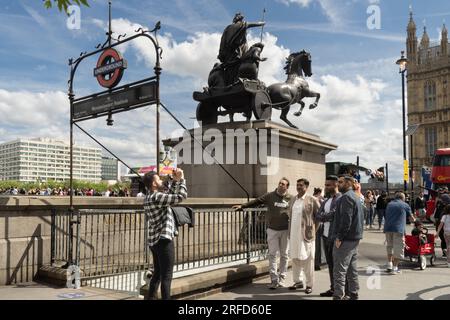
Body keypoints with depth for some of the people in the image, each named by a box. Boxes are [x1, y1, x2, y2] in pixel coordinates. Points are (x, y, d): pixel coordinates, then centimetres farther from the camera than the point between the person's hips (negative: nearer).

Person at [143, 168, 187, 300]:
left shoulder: (149, 197, 12)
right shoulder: (157, 197, -18)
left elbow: (171, 195, 22)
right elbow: (181, 196, -19)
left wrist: (176, 181, 15)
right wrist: (182, 179, -8)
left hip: (155, 240, 10)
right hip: (163, 240, -10)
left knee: (157, 274, 19)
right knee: (166, 276, -3)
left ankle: (150, 298, 27)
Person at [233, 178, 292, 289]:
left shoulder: (290, 198, 0)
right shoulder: (270, 196, 0)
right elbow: (256, 201, -2)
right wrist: (242, 206, -9)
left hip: (285, 230, 1)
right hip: (272, 230, 0)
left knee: (284, 255, 9)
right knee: (272, 255, 0)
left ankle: (282, 278, 21)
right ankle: (274, 279, 5)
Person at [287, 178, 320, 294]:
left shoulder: (312, 200, -6)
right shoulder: (292, 199, 11)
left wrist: (314, 229, -3)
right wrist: (290, 231, 11)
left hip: (306, 235, -5)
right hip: (294, 235, 5)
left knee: (307, 260, 2)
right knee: (295, 258, 12)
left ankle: (309, 284, 13)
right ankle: (298, 281, 26)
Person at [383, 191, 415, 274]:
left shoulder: (389, 204, 20)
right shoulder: (405, 205, 8)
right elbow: (411, 219, 16)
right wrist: (414, 220, 39)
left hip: (388, 228, 5)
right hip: (398, 229, -4)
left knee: (389, 246, 18)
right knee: (398, 248, 1)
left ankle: (389, 266, 18)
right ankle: (395, 268, -1)